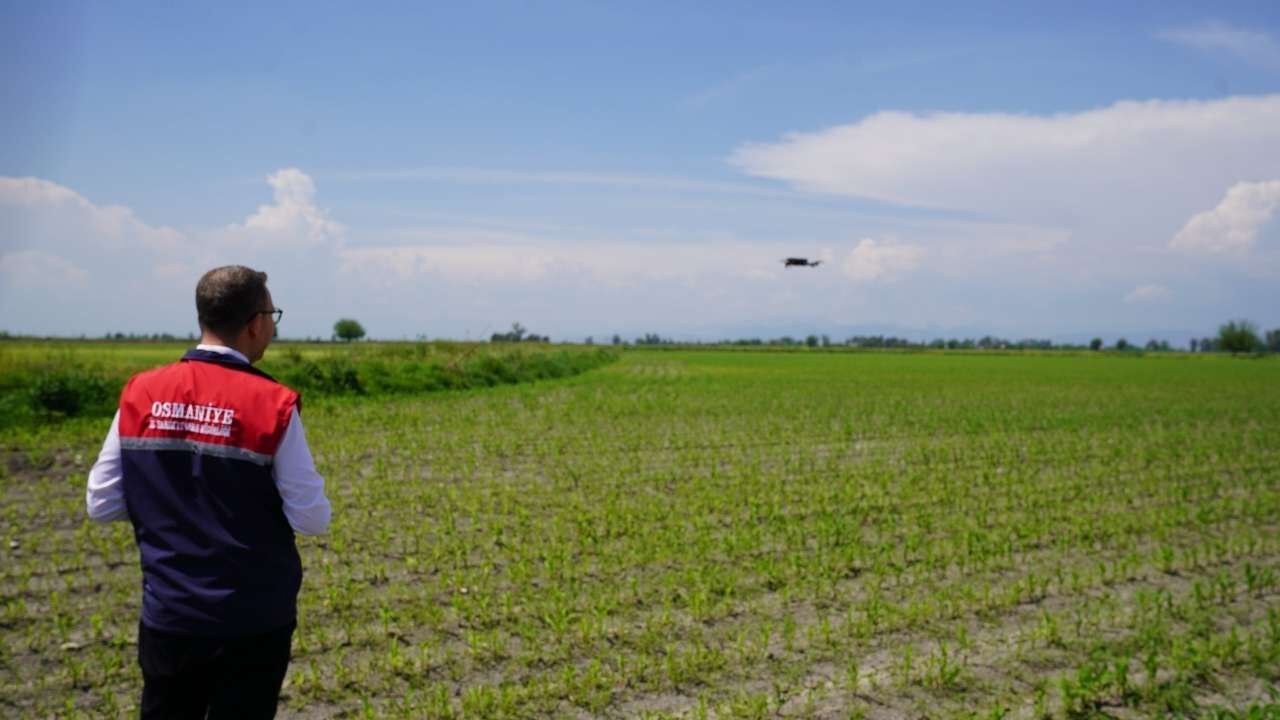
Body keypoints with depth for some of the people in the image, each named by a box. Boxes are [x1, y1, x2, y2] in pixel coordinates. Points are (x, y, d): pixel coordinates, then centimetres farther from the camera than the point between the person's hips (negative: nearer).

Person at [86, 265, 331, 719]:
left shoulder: (141, 395, -5)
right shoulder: (272, 404, -16)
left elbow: (101, 505, 1)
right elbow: (312, 520, -12)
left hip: (168, 614, 3)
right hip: (252, 621, -3)